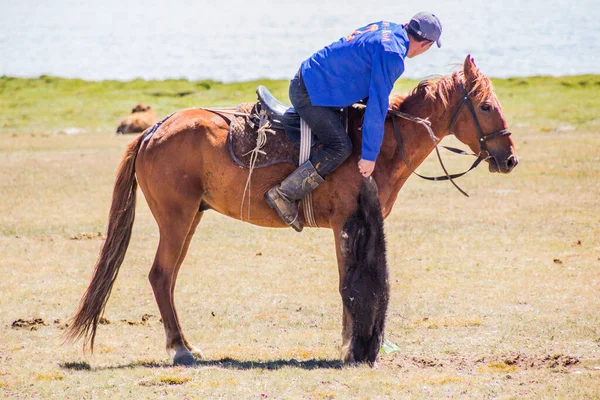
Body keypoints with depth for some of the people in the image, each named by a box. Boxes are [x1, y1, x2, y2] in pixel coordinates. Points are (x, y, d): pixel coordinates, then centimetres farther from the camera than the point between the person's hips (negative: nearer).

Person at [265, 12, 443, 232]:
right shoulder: (392, 54, -23)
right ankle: (285, 194, -15)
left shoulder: (388, 28, 6)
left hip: (307, 78, 10)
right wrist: (369, 155, -18)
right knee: (340, 148, -15)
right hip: (310, 94, -10)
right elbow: (377, 106, -23)